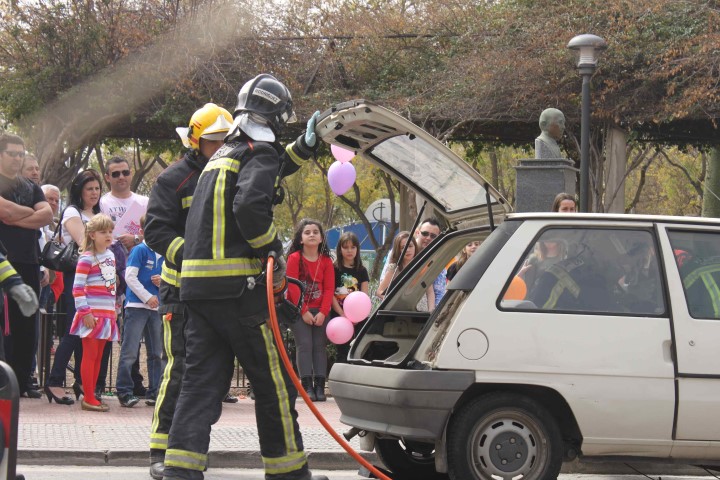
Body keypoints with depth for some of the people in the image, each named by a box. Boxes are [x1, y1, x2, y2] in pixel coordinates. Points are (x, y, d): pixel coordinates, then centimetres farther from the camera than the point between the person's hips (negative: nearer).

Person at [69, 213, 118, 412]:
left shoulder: (110, 255, 13)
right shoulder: (87, 258, -11)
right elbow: (77, 287, -15)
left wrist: (114, 307, 22)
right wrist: (84, 312, -19)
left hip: (107, 314, 7)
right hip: (91, 314, -7)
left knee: (98, 356, 10)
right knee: (90, 355, -4)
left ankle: (91, 395, 16)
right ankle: (88, 399, -2)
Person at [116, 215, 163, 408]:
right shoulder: (139, 250, -5)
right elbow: (130, 277, -11)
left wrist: (162, 281, -4)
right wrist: (148, 297, -14)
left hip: (157, 307, 6)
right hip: (137, 305, -6)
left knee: (157, 353, 9)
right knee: (129, 352, -6)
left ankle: (155, 392, 16)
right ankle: (124, 392, -1)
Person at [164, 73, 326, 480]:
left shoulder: (225, 153, 21)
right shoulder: (260, 152, -6)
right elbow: (250, 205, -23)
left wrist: (307, 145, 35)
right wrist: (274, 249, -11)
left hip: (196, 285, 8)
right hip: (236, 286, -8)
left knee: (202, 381, 5)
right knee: (273, 381, 3)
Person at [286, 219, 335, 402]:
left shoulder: (326, 261, 5)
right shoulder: (295, 258, -4)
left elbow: (329, 289, 1)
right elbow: (293, 287, -8)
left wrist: (323, 312, -10)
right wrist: (304, 311, -12)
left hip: (320, 311, 3)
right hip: (298, 309, -3)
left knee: (320, 346, -1)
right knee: (304, 344, -10)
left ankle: (320, 387, -1)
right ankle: (307, 387, -10)